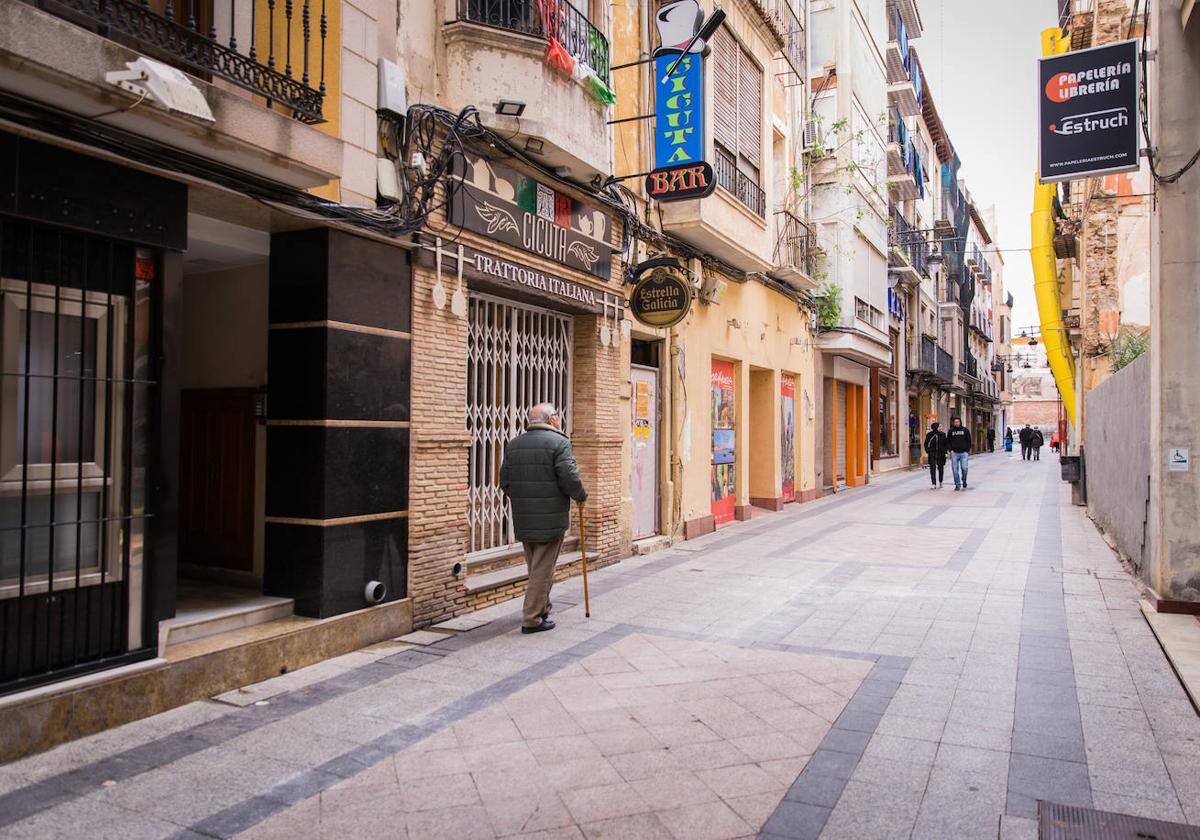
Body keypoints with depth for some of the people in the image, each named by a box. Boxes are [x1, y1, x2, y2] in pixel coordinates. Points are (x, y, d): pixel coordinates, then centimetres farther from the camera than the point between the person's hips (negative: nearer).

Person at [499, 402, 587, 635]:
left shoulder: (513, 444, 9)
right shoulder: (558, 442, -10)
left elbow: (504, 481, 10)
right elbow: (569, 478, -16)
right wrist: (581, 496, 3)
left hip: (523, 519, 7)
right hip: (550, 519, -6)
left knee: (535, 567, 20)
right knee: (543, 569, 1)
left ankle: (542, 610, 33)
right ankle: (532, 619, 3)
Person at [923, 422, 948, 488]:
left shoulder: (942, 434, 2)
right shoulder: (929, 435, -3)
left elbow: (945, 444, 8)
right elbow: (926, 444, 5)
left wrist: (945, 452, 1)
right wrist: (927, 452, -4)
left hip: (941, 454, 2)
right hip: (932, 454, -2)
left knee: (941, 468, 11)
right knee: (932, 469, -6)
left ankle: (940, 482, 29)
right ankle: (934, 484, -4)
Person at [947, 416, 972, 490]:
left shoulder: (965, 430, 6)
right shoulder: (951, 431, 8)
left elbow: (969, 440, 9)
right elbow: (948, 441, 11)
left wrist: (968, 450, 2)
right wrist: (950, 450, -1)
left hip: (964, 453, -1)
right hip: (954, 453, 1)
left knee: (964, 468, -10)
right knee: (955, 470, 0)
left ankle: (964, 482, 13)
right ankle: (957, 485, 9)